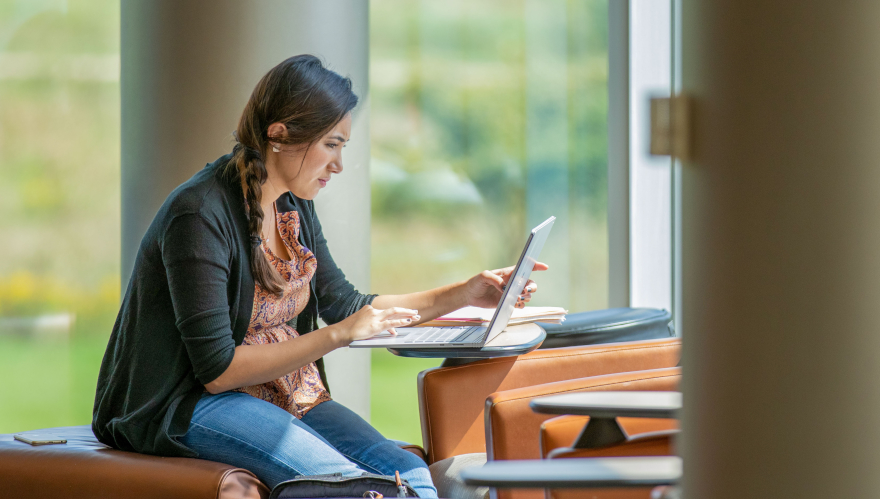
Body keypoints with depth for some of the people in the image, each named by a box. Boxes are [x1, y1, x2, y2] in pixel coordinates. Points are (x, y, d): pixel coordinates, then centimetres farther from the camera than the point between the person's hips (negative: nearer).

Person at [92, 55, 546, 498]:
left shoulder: (294, 207, 8)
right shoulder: (199, 214, -18)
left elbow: (344, 305, 21)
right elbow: (217, 369, -20)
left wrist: (465, 294, 12)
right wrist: (340, 335, -20)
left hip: (285, 395, 8)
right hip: (185, 408, -8)